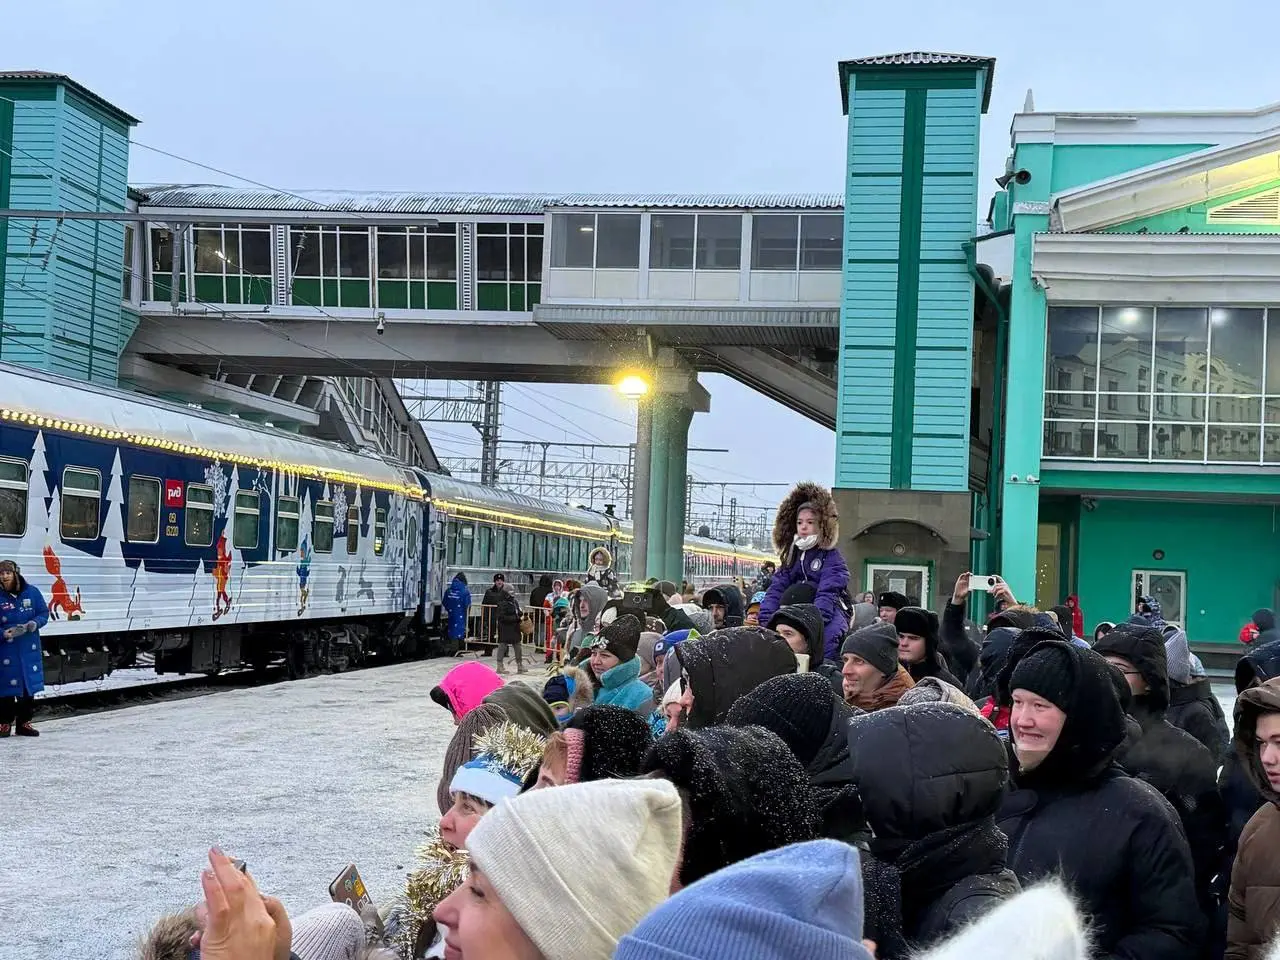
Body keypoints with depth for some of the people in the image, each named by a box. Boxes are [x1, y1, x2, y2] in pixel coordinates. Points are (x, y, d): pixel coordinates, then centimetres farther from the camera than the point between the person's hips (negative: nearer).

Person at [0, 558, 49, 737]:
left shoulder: (31, 593, -2)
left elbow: (44, 613, 5)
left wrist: (35, 623, -14)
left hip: (29, 649, 2)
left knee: (29, 686, 7)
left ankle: (24, 722, 19)